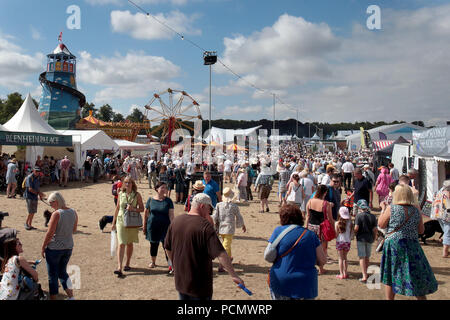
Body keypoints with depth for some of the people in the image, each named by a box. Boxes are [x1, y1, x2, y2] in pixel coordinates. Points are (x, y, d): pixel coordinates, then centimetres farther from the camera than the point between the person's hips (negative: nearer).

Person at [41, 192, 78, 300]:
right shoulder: (73, 212, -1)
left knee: (53, 276, 9)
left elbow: (49, 234, -17)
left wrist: (43, 247, -5)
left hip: (54, 248, -6)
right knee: (62, 272, 22)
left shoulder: (56, 214, -19)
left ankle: (53, 298, 19)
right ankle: (71, 296, 19)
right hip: (68, 247, 6)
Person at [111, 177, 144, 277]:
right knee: (121, 244, -8)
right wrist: (114, 222, 14)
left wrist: (133, 209, -20)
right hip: (121, 221, 1)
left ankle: (127, 264, 29)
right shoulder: (121, 194, 4)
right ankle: (119, 267, -11)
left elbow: (142, 208, 0)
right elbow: (117, 208, 12)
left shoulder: (137, 195, -2)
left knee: (129, 243, 12)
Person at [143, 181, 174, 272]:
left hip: (165, 226, -2)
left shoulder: (168, 201, -3)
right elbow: (146, 214, 8)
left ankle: (170, 265, -1)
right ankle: (153, 262, 37)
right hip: (152, 226, 2)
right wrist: (144, 226, 8)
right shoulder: (151, 200, 0)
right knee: (153, 244, 16)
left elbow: (171, 215, -4)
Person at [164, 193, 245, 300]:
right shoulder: (205, 226, -21)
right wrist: (233, 275, -25)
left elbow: (168, 248, 10)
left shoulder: (176, 221, 0)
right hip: (199, 284, -6)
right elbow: (221, 254, -27)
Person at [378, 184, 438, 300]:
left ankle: (389, 298, 18)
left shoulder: (391, 209, -10)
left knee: (390, 277, 11)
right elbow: (421, 230, 7)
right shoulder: (416, 211, -1)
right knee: (417, 277, 11)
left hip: (393, 245, -2)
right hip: (412, 246, 3)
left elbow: (381, 224, -1)